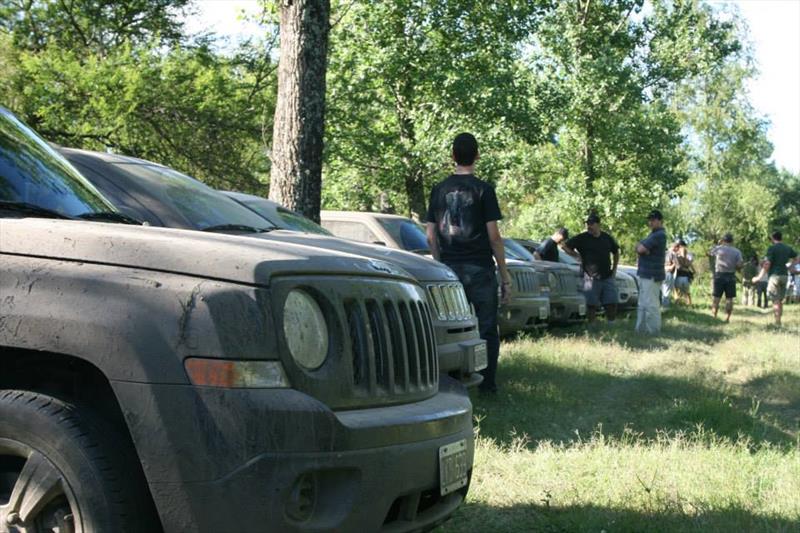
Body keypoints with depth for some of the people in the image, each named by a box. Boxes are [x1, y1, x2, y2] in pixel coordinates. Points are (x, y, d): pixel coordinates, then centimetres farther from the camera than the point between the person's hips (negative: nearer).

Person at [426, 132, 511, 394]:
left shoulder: (439, 190, 7)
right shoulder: (483, 189, -5)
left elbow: (431, 235, 7)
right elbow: (493, 235, -7)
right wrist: (505, 274, -1)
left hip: (449, 268, 4)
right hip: (480, 269, -4)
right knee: (486, 329, 4)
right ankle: (487, 384, 4)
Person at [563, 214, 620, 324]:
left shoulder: (607, 238, 10)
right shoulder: (582, 238, -2)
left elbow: (616, 252, 24)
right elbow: (565, 246, 1)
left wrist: (614, 268, 15)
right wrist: (577, 256, -5)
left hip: (607, 277, 4)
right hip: (591, 278, -4)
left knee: (612, 303, 4)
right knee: (591, 305, -2)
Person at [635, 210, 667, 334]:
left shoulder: (659, 235, -15)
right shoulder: (654, 234, 19)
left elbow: (640, 249, -21)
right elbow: (640, 247, 15)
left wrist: (640, 246, 2)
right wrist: (641, 247, -8)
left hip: (652, 275, -11)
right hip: (645, 274, 11)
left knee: (651, 304, -9)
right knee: (642, 304, 14)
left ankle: (653, 331, -5)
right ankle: (641, 329, 20)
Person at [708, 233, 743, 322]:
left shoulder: (718, 248, 0)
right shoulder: (737, 251, 2)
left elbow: (709, 254, 19)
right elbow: (739, 265, -6)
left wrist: (718, 244, 23)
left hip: (719, 275, 0)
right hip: (731, 276, 0)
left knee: (716, 297, 4)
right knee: (729, 298, 2)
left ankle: (714, 316, -1)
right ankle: (727, 318, 0)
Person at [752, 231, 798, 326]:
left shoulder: (772, 249, -9)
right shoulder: (788, 248, 10)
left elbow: (767, 264, -14)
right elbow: (796, 260, 17)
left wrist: (759, 277, -10)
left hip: (774, 275, -6)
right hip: (784, 275, 6)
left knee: (775, 300, -5)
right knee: (780, 300, 13)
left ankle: (777, 322, -9)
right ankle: (778, 321, 14)